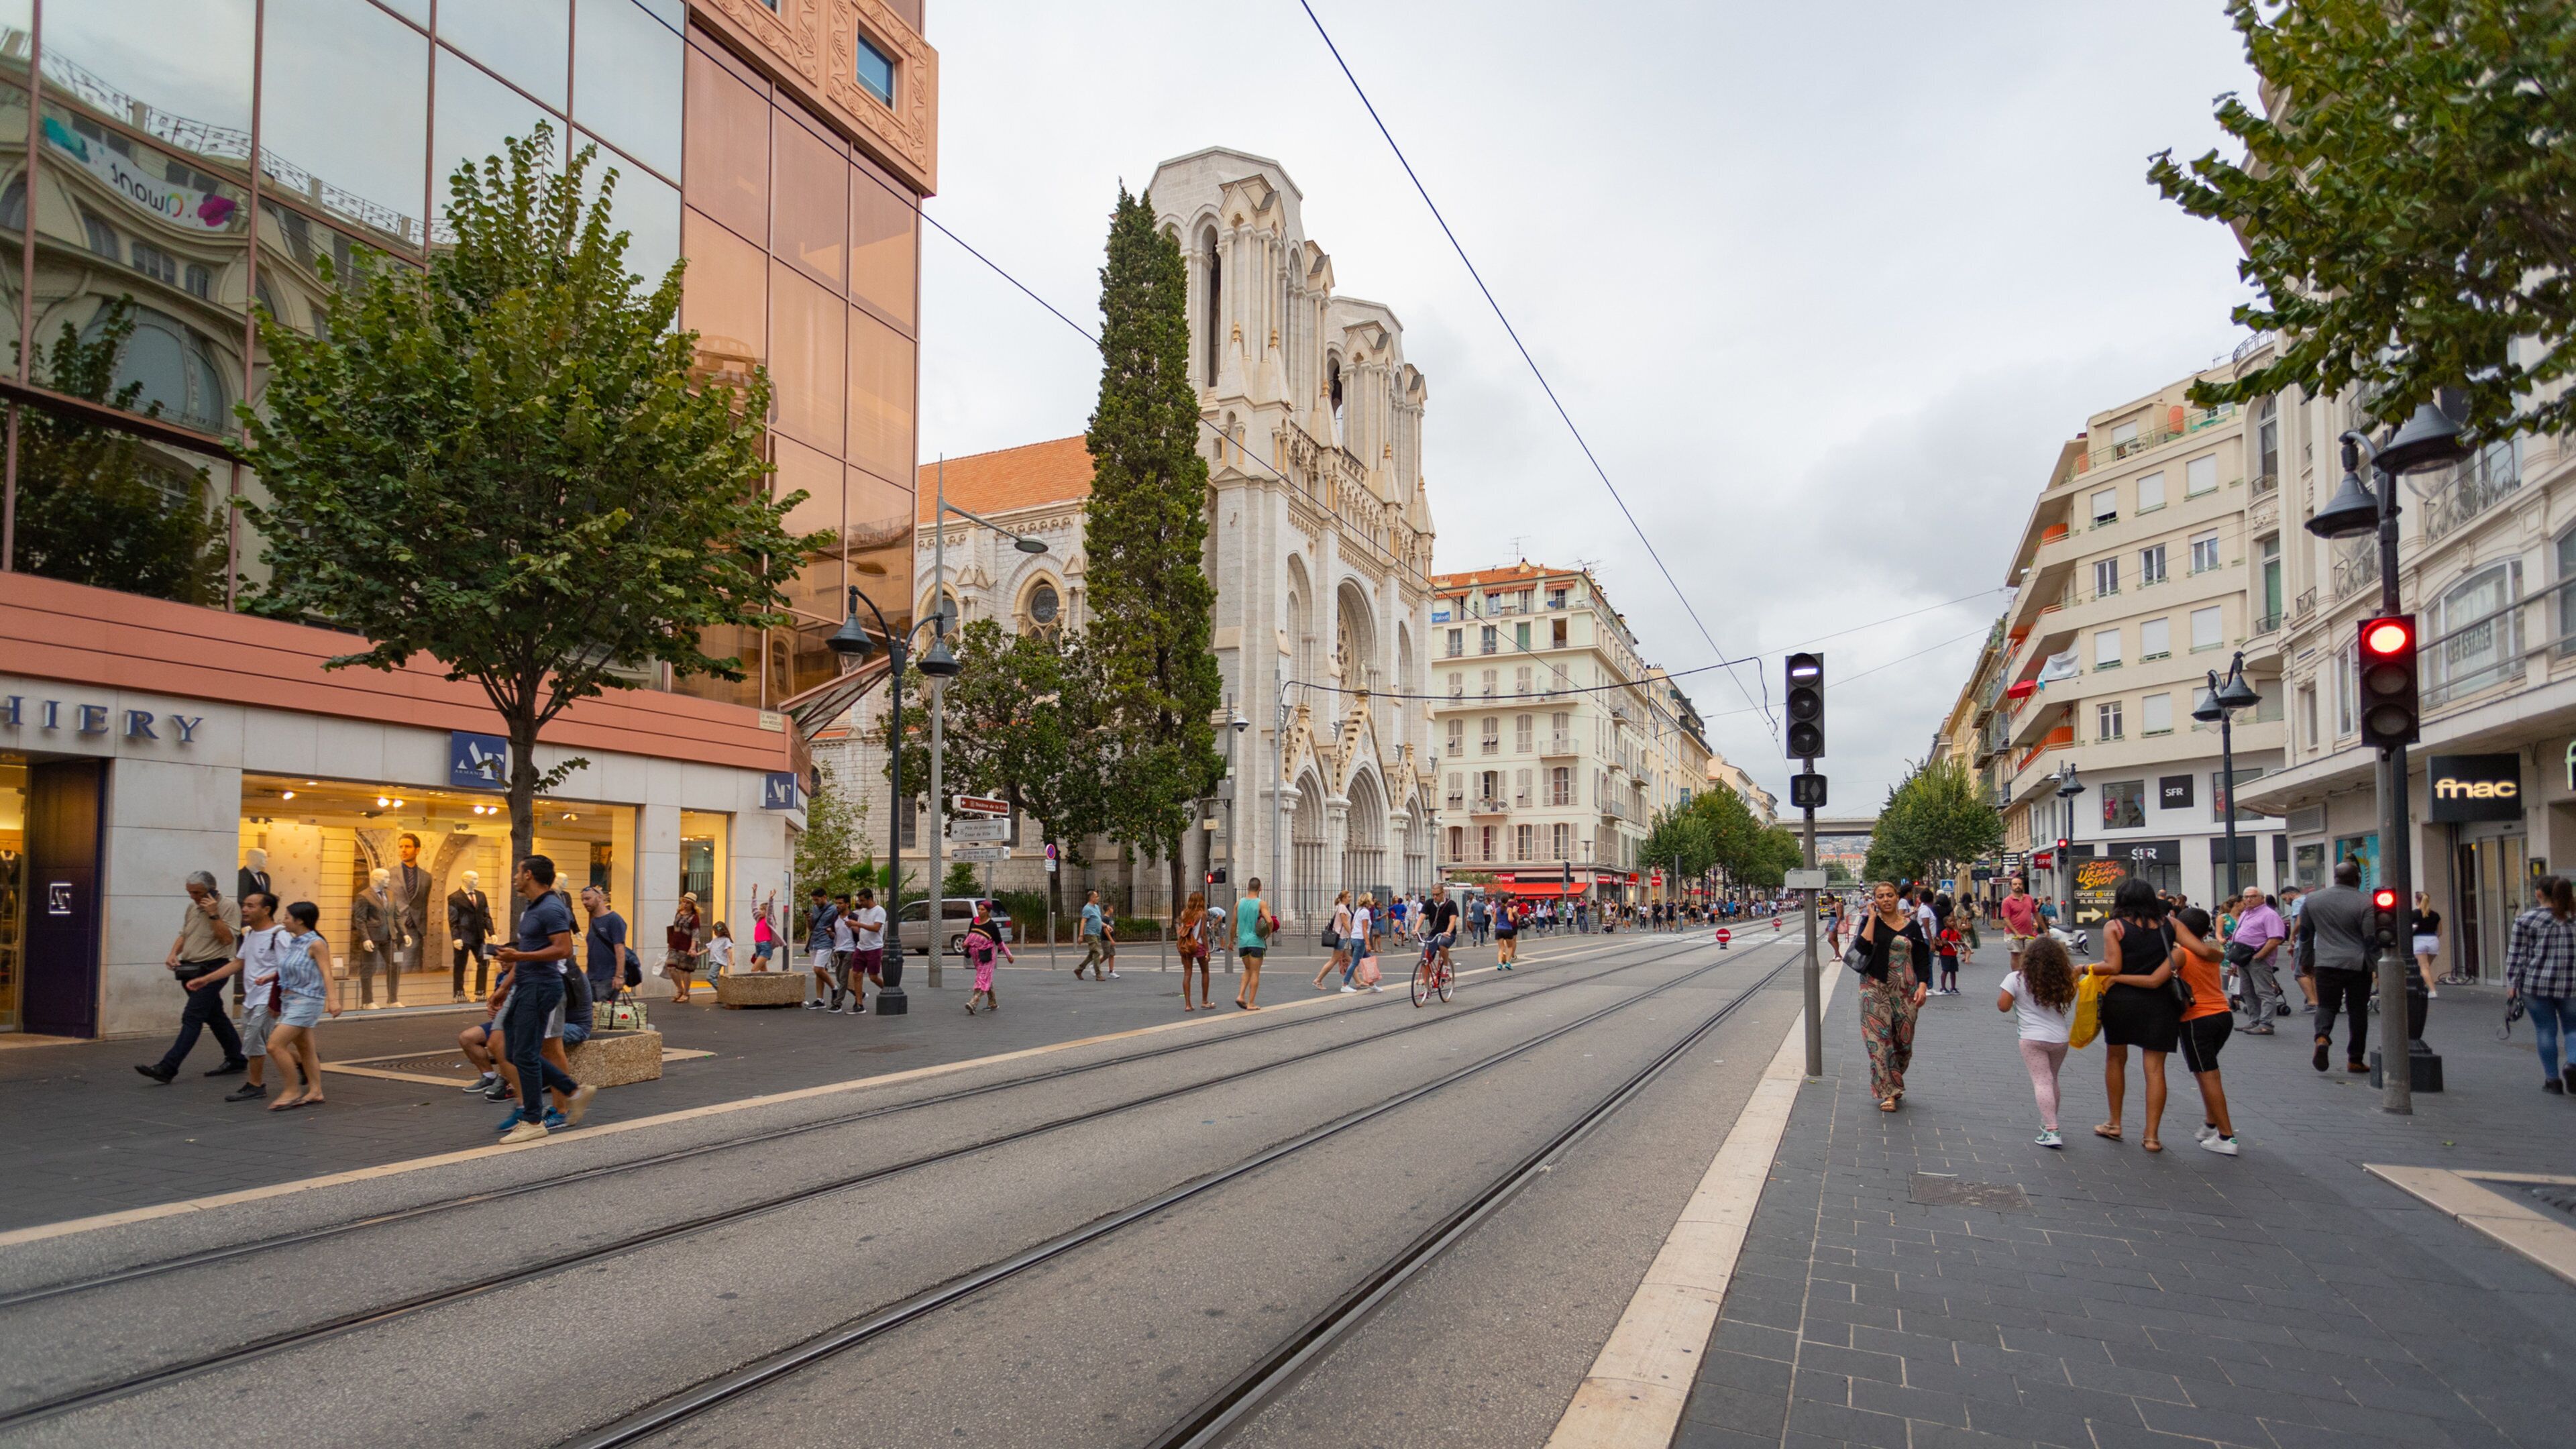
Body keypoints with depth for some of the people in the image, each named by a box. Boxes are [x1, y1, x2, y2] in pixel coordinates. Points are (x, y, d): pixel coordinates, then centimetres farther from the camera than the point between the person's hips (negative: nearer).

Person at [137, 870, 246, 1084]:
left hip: (212, 969, -8)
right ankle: (236, 1059, 23)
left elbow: (227, 939, -17)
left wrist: (213, 914, -20)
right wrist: (174, 953, 5)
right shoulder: (192, 908, 12)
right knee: (214, 1016, 14)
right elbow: (184, 934, 22)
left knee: (192, 1017, -12)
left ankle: (167, 1068, -17)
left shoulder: (229, 908, -10)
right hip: (190, 969, 8)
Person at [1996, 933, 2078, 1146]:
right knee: (2052, 1080, 20)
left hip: (2032, 1039, -4)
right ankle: (2048, 1122, 32)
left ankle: (2051, 1131, -13)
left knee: (2042, 1081, -5)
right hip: (2060, 1038, 4)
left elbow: (2003, 1006, -7)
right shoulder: (2062, 980, 3)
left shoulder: (2016, 978, -8)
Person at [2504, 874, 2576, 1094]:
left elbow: (2516, 955, -4)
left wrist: (2512, 983, 1)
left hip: (2537, 984, -2)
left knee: (2545, 1030, 7)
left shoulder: (2526, 919, -4)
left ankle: (2553, 1080, 9)